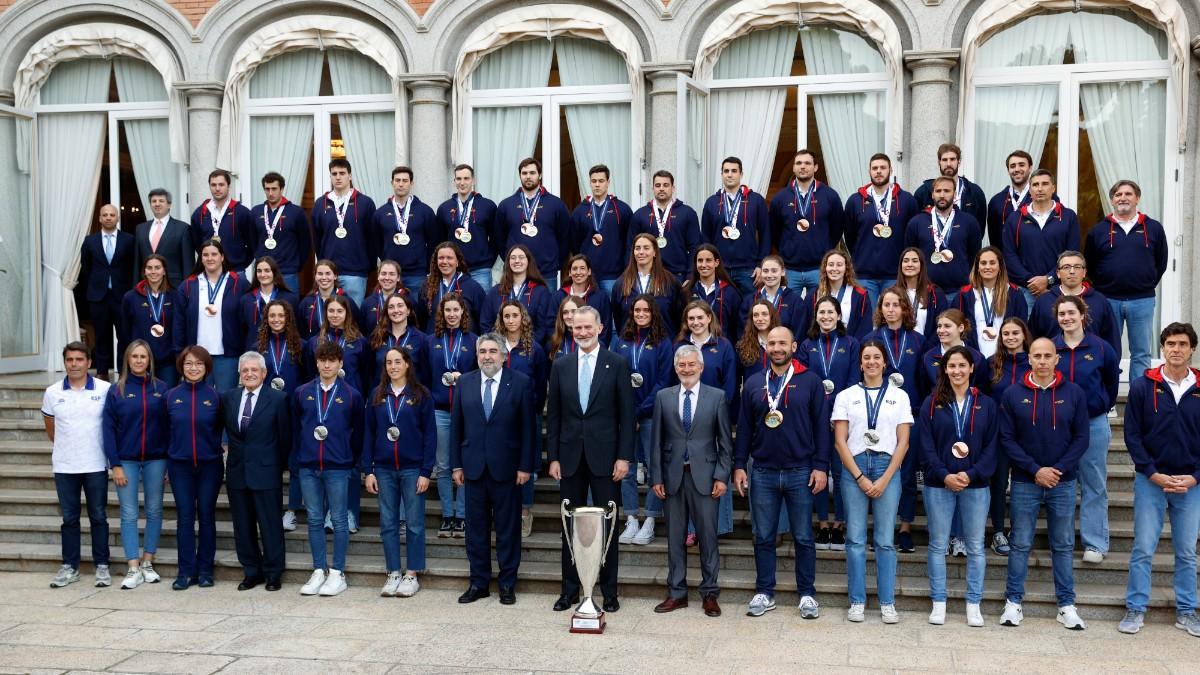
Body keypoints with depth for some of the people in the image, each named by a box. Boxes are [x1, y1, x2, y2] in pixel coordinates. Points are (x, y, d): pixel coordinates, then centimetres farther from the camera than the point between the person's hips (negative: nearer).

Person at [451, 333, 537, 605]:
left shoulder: (521, 383, -3)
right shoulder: (465, 382, 6)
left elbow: (528, 428, -3)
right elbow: (456, 426, 8)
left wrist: (525, 466, -7)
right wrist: (457, 465, 4)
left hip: (506, 467, -3)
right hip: (474, 467, 3)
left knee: (508, 528, 5)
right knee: (476, 528, 9)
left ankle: (507, 584, 16)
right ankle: (479, 582, 20)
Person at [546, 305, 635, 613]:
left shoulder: (617, 364, -1)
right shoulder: (561, 365, 7)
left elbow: (626, 414, -2)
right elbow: (553, 415, 8)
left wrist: (624, 457, -8)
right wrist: (553, 457, 2)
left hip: (604, 456, -2)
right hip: (570, 457, 3)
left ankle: (609, 592, 13)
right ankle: (570, 590, 19)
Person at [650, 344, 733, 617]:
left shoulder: (717, 397, 2)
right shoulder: (663, 397, 6)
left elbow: (725, 441, 2)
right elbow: (656, 441, 6)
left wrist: (722, 476, -5)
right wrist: (656, 477, 1)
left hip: (704, 476, -2)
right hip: (673, 476, 2)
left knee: (708, 535, 2)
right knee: (675, 537, 8)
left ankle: (710, 594, 13)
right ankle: (677, 593, 18)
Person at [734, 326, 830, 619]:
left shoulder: (810, 381, 0)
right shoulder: (754, 383, 7)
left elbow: (821, 426, -1)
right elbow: (744, 427, 9)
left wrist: (820, 466, -7)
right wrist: (739, 465, 3)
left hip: (800, 473, -2)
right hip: (763, 473, 2)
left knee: (803, 538, 6)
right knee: (764, 537, 8)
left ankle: (807, 594, 17)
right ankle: (764, 593, 19)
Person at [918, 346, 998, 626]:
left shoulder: (986, 404, 5)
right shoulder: (932, 403, 3)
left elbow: (991, 447, 1)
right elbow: (925, 445, -2)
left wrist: (971, 474, -12)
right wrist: (945, 476, -13)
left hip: (976, 485, 1)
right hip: (939, 485, 0)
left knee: (975, 546, 6)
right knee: (938, 545, 4)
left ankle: (974, 605, 15)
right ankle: (938, 603, 13)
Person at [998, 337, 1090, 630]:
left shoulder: (1074, 393, 1)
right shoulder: (1013, 394, -2)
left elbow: (1081, 438, 0)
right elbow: (1007, 439, -4)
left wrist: (1059, 469, -11)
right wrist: (1035, 470, -12)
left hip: (1063, 483, 1)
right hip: (1025, 483, -1)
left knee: (1063, 546, 9)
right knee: (1020, 544, 5)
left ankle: (1067, 604, 18)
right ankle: (1013, 602, 13)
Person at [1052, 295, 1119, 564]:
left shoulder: (1100, 348, -2)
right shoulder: (1049, 348, 0)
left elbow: (1112, 382, 11)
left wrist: (1102, 407, 10)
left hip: (1094, 424, -1)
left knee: (1094, 485, 3)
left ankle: (1095, 544, 10)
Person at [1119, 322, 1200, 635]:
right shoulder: (1143, 386, -3)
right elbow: (1132, 435, -3)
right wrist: (1155, 474, -10)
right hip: (1150, 480, -1)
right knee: (1143, 549, 1)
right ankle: (1135, 610, 10)